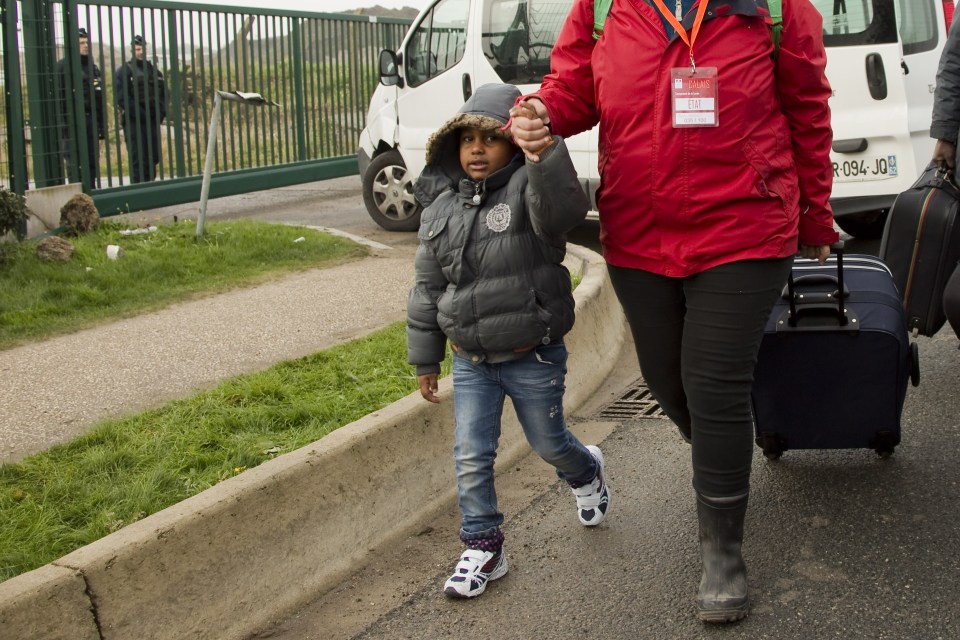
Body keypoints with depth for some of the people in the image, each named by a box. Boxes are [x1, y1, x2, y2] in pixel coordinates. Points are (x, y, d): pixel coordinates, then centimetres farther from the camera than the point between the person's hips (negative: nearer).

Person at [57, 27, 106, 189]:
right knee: (75, 163, -6)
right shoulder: (63, 66, -2)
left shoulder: (93, 67, 17)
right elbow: (59, 97, -9)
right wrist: (64, 123, -15)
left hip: (91, 121, 6)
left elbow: (101, 99, 18)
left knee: (92, 163, 6)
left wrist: (102, 125, 12)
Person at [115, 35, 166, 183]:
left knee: (153, 157, 7)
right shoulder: (125, 70, -1)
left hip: (153, 121, 5)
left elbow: (164, 93, 16)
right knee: (138, 159, -7)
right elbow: (121, 97, -11)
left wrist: (161, 113, -1)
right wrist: (140, 114, -16)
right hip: (134, 122, -5)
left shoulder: (153, 70, 16)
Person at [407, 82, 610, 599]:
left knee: (549, 444, 16)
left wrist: (545, 150, -56)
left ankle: (586, 473, 50)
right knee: (471, 456, 3)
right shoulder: (441, 207, 3)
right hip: (470, 360, 4)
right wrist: (425, 359, 12)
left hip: (532, 357, -4)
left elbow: (562, 210, -41)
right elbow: (427, 290, 9)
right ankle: (482, 547, 19)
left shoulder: (528, 189, -14)